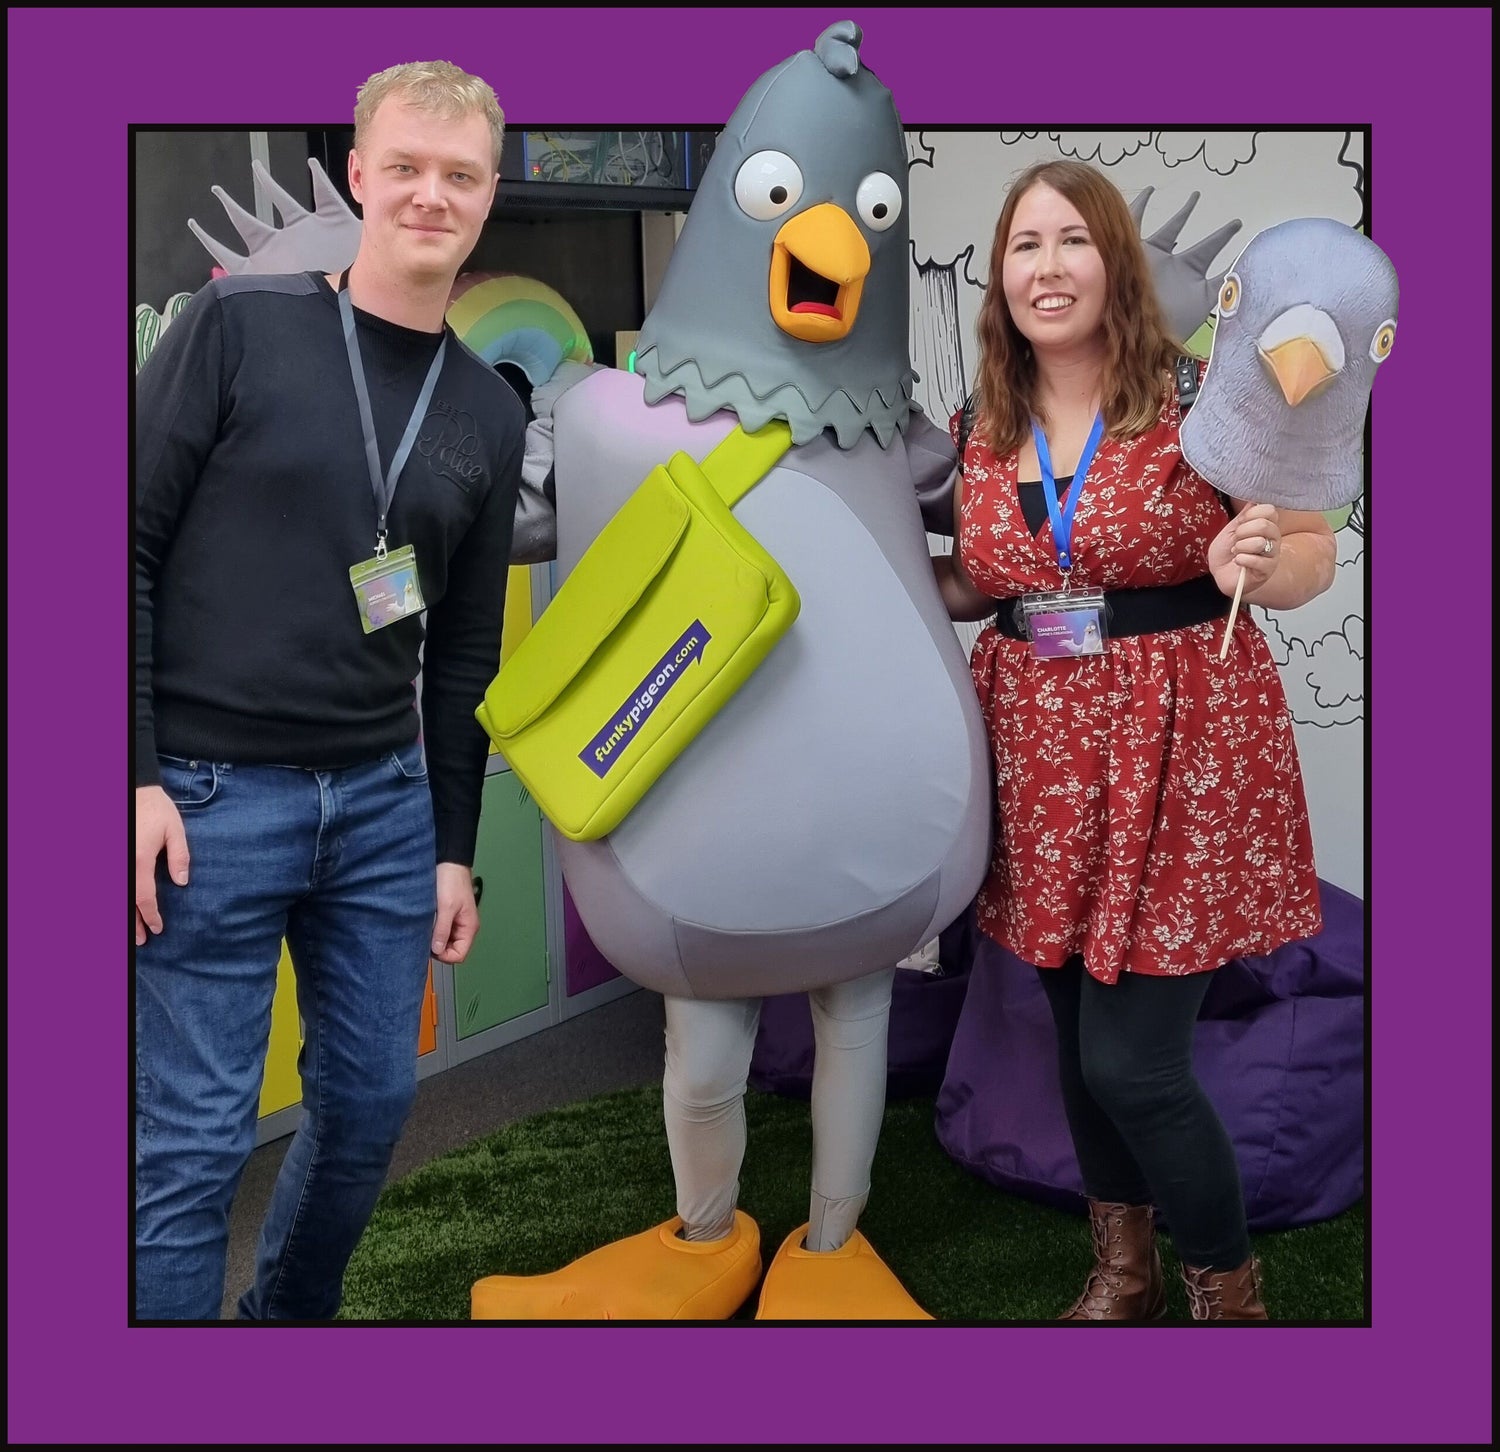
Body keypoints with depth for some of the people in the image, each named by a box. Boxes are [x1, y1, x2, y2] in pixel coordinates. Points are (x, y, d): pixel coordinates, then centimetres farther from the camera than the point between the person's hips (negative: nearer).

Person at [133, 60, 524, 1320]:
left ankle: (294, 1313, 36)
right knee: (195, 1134, -1)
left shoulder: (491, 412, 9)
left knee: (374, 1098, 12)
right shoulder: (238, 327, -4)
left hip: (387, 801, 5)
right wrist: (136, 777, -13)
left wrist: (455, 848, 12)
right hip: (210, 795, -4)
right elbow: (132, 544, -6)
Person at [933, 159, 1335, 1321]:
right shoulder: (981, 428, 6)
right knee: (1080, 1039, 17)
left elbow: (1314, 554, -3)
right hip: (1041, 753, 5)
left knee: (1132, 1063, -5)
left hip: (1177, 750, -5)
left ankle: (1230, 1294, 21)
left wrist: (1254, 569, -24)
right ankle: (1123, 1272, 40)